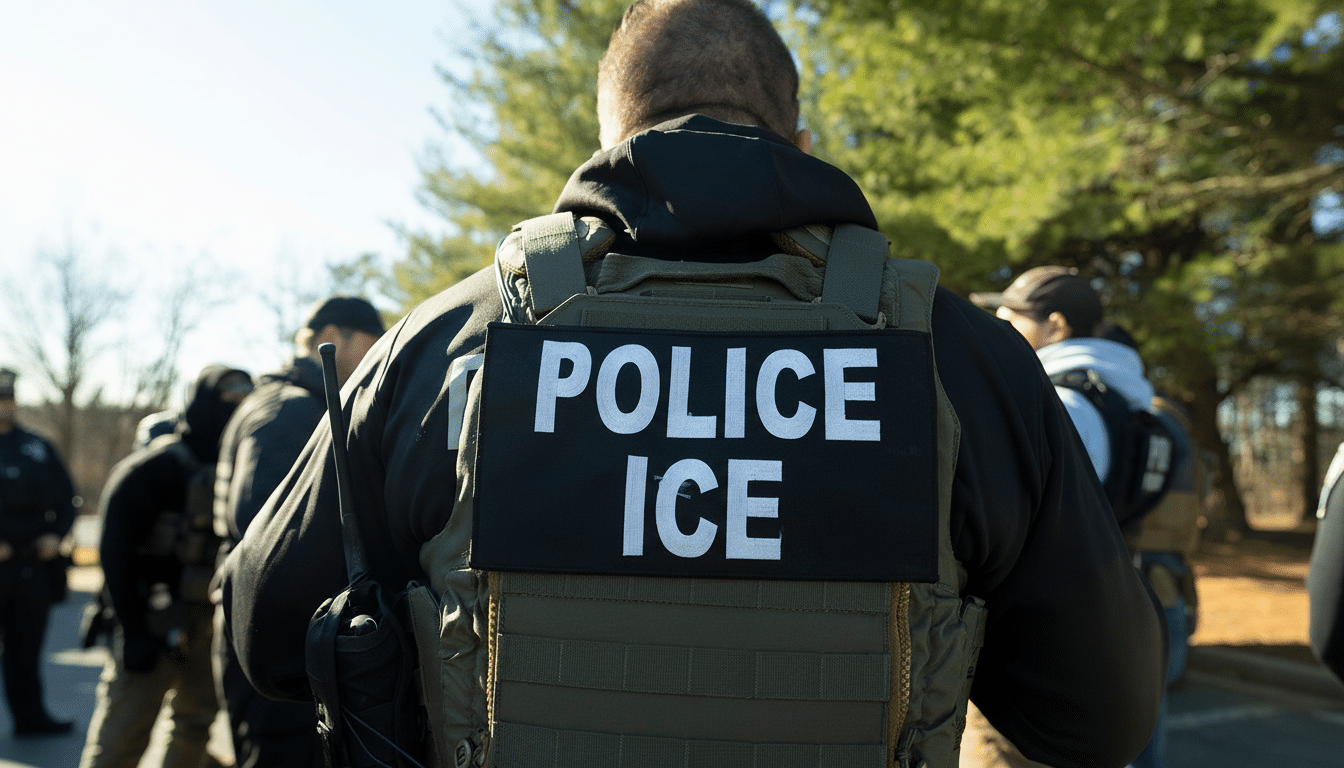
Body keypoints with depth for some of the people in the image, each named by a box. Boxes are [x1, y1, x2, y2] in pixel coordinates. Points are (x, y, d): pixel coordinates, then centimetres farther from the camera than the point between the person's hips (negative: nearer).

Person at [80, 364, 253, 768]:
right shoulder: (156, 467, -10)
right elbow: (117, 552, -14)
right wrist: (133, 632, -17)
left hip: (209, 625, 7)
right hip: (155, 625, -7)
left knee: (196, 726, 17)